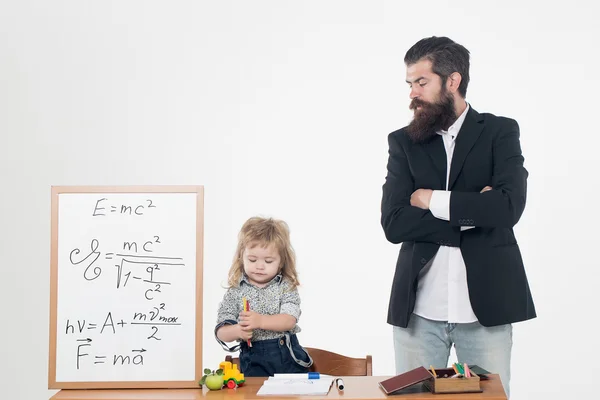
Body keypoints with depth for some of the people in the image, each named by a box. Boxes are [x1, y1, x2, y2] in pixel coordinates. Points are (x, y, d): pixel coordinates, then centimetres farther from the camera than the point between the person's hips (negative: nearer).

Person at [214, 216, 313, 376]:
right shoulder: (235, 292, 5)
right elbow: (221, 332, 1)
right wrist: (238, 331, -22)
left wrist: (260, 321, -28)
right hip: (254, 360, -1)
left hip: (288, 357, 1)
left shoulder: (286, 287, 3)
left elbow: (289, 320, -11)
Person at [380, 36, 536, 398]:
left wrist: (432, 200, -9)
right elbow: (393, 224, -5)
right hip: (419, 309, 1)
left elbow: (509, 207, -14)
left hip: (485, 304, -1)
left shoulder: (500, 132, 2)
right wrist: (472, 213, -11)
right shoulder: (403, 141, 6)